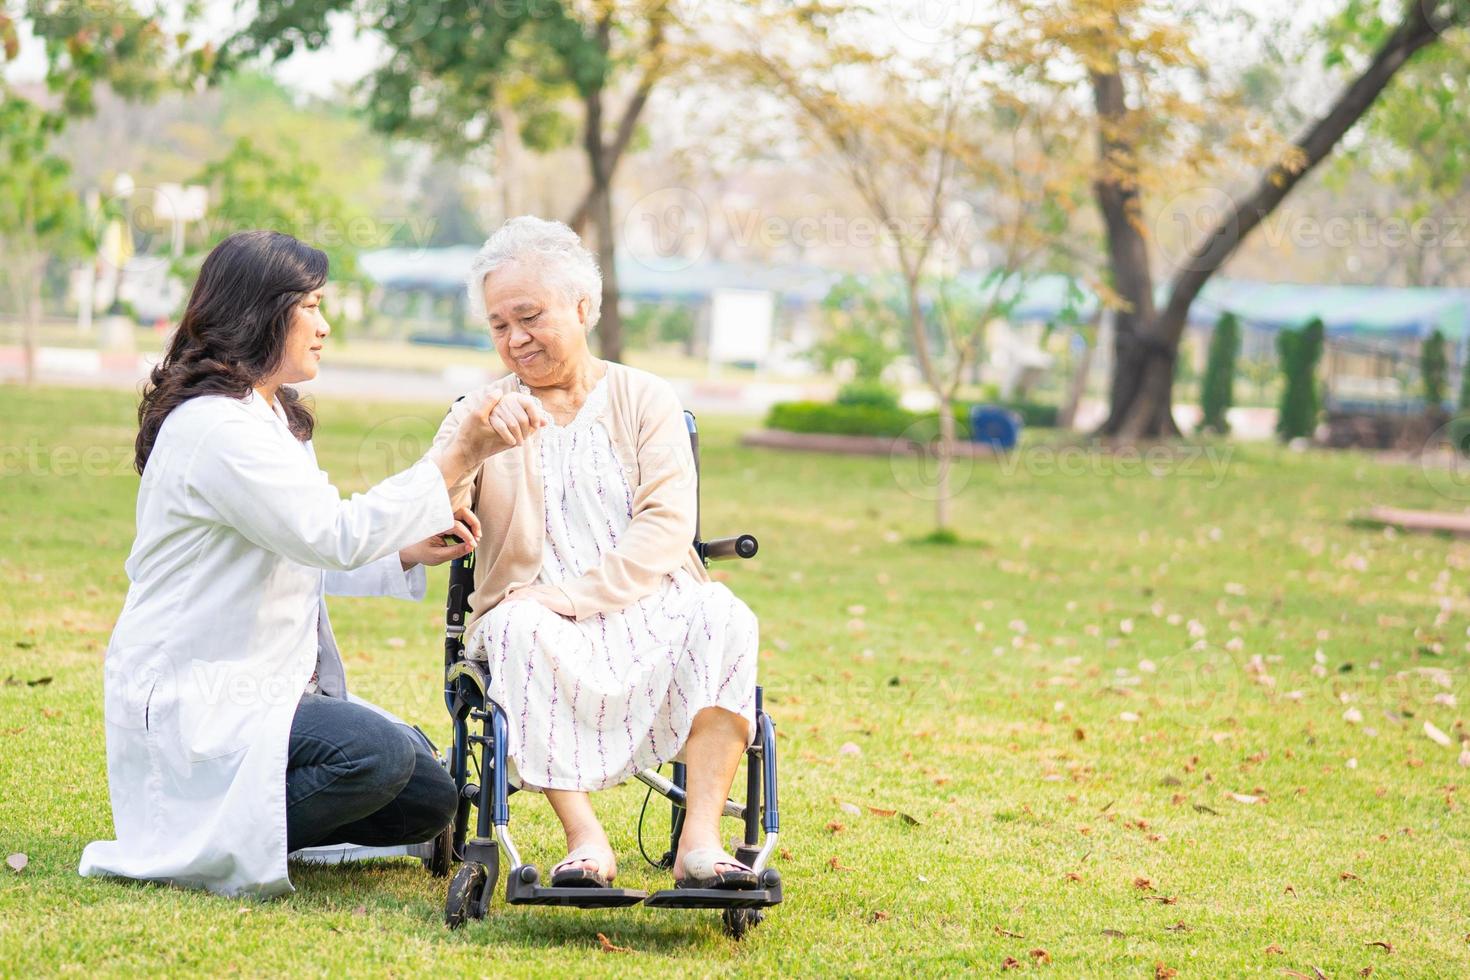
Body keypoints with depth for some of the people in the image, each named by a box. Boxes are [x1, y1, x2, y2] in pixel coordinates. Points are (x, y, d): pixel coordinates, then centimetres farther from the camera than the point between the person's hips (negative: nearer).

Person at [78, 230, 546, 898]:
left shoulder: (271, 418, 16)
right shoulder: (214, 427, -18)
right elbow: (336, 536, -24)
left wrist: (408, 553, 6)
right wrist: (457, 459, -21)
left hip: (268, 687, 10)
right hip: (190, 698, -10)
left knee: (427, 801, 3)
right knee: (379, 753, -31)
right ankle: (206, 849, -15)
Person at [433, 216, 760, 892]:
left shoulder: (644, 399, 11)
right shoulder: (484, 413, 13)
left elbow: (667, 525, -3)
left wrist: (573, 595, -18)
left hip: (648, 607, 1)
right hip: (544, 623, 0)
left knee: (721, 616, -30)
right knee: (518, 627, -34)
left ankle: (701, 839, -36)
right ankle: (584, 838, -37)